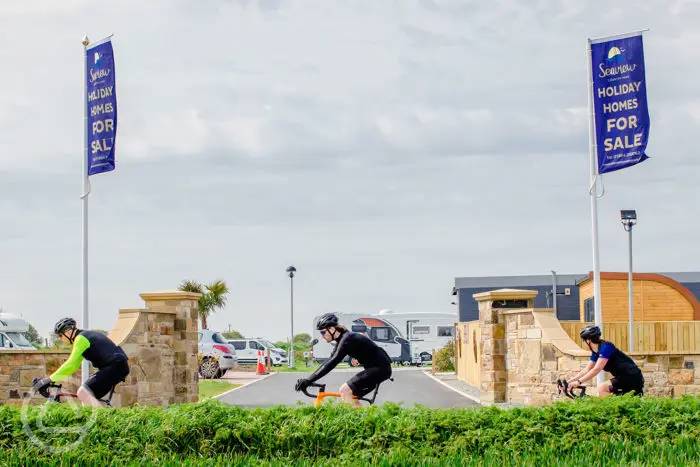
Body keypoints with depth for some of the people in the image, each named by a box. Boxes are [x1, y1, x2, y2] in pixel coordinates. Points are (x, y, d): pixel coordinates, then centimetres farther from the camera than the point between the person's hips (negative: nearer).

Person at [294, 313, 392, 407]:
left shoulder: (347, 340, -20)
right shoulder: (342, 339, 10)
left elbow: (332, 363, -27)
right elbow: (329, 361, 14)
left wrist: (309, 380, -30)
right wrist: (308, 380, 7)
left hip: (379, 368, -10)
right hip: (374, 368, 10)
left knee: (344, 391, -15)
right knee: (351, 397, 10)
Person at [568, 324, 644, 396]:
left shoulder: (605, 347, -18)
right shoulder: (596, 352, 10)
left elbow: (596, 369, -25)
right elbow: (586, 370, 13)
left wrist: (579, 382, -26)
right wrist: (570, 381, 5)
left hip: (631, 377, -10)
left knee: (602, 389, -21)